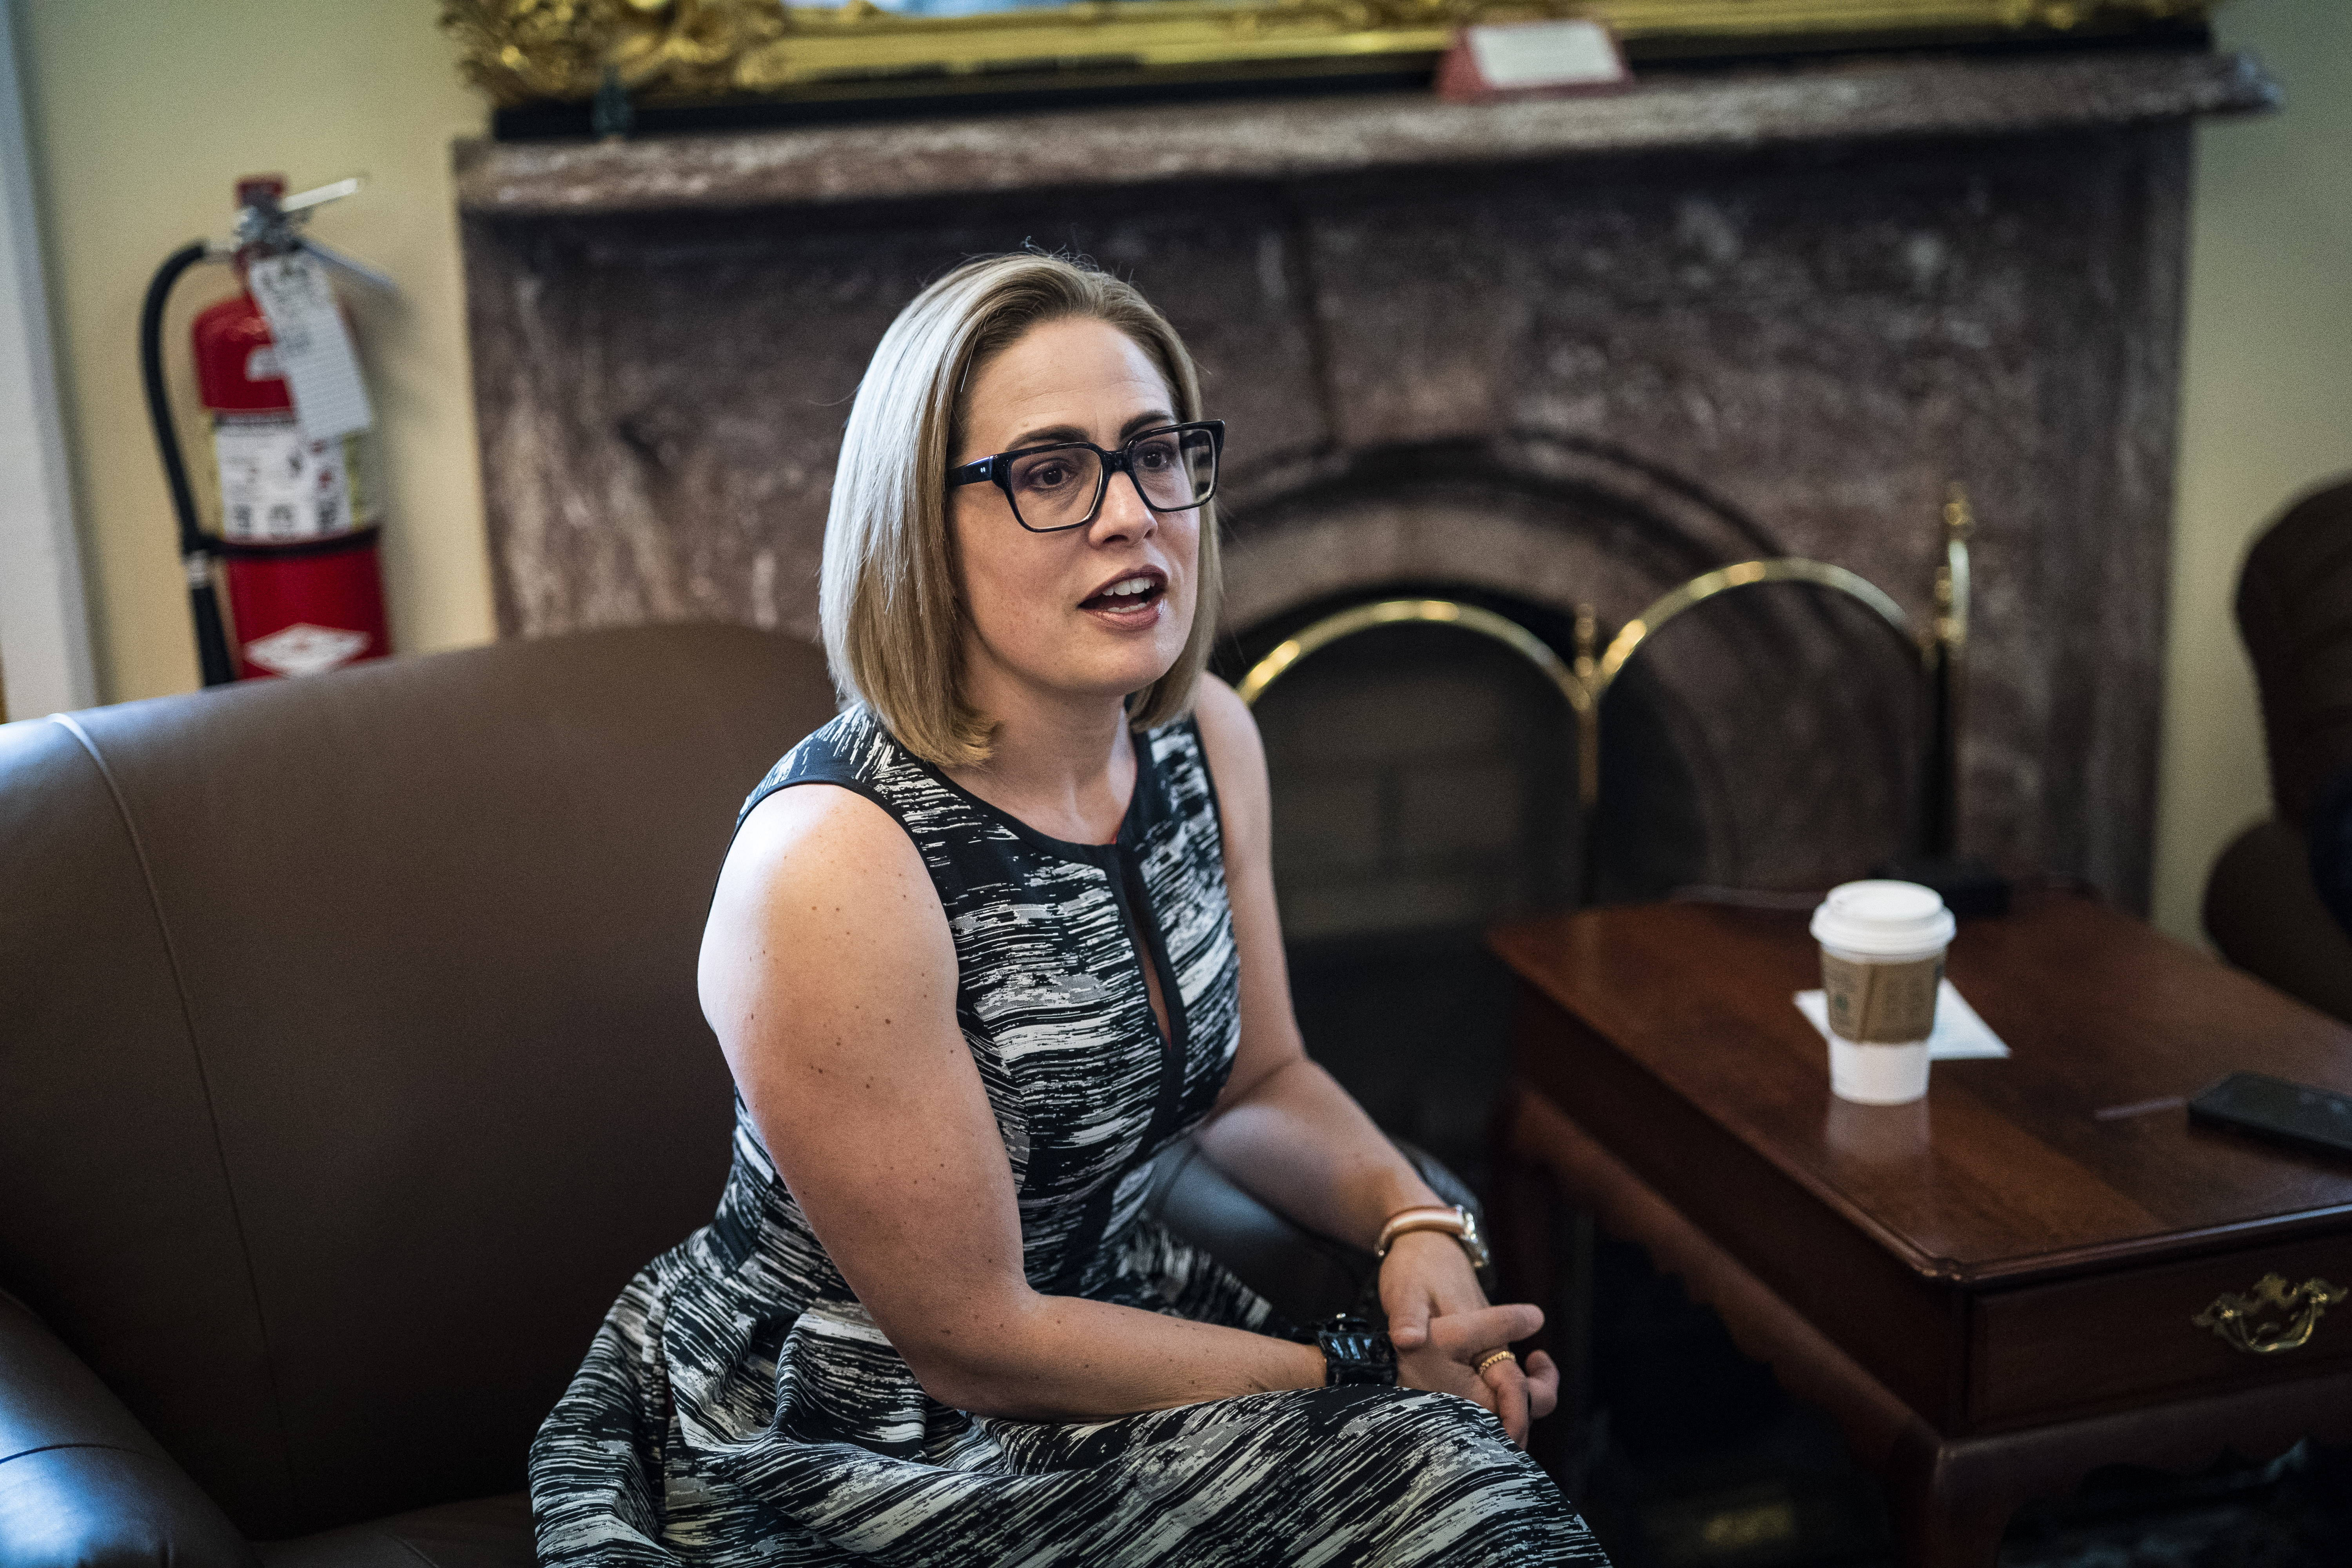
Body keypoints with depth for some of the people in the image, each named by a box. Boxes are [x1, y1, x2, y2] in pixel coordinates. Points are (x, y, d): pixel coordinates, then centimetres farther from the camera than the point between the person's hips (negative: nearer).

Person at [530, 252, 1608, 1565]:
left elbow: (1258, 1078, 11)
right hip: (851, 1447, -7)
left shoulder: (1207, 740, -4)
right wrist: (1360, 1377, -16)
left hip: (1099, 1300, 7)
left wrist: (1414, 1222, -9)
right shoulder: (832, 866, -28)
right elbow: (974, 1342, -21)